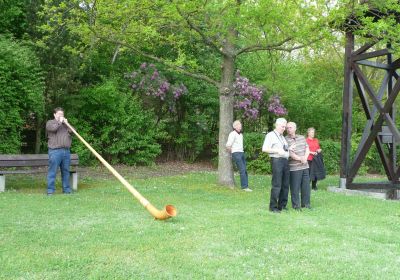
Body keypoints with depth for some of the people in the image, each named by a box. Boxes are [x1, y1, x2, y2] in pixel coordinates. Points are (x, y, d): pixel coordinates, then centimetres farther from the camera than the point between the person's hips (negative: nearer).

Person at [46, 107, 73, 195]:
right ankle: (50, 190, -4)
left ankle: (67, 189, 13)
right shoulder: (50, 122, 10)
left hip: (66, 151, 5)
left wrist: (66, 123, 1)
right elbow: (53, 128, -13)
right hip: (55, 151, -5)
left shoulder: (66, 123, 25)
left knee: (66, 171, 7)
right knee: (52, 171, -7)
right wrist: (59, 122, -3)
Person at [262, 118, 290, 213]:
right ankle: (273, 207, -1)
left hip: (285, 160, 8)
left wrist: (289, 149, 12)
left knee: (285, 185, 7)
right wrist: (277, 151, -16)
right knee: (277, 185, -9)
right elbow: (264, 149, -11)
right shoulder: (271, 135, -1)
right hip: (276, 160, -8)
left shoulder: (282, 136, 23)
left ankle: (282, 205, 15)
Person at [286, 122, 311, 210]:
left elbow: (307, 149, 9)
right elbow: (290, 153, -13)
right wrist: (300, 159, -15)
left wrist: (305, 157, -9)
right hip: (294, 167, -5)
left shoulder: (302, 137, 13)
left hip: (305, 166, 6)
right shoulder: (286, 140, -6)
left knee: (306, 186, 9)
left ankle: (306, 203, 20)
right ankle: (296, 205, 7)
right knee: (295, 187, -2)